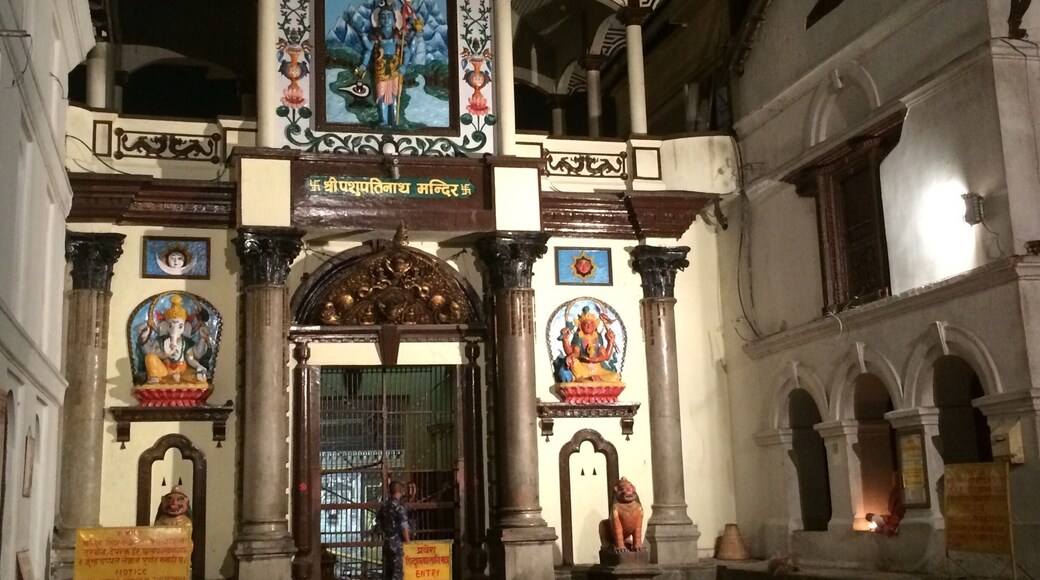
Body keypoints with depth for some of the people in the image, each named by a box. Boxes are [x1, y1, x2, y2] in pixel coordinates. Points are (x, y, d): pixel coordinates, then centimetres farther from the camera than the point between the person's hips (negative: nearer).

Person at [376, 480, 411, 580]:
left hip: (386, 541, 7)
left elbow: (379, 522, 17)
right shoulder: (399, 506, -14)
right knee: (397, 571, -4)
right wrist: (408, 541, -8)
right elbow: (404, 526, -16)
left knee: (387, 570, 11)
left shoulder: (383, 505, 8)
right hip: (397, 542, -7)